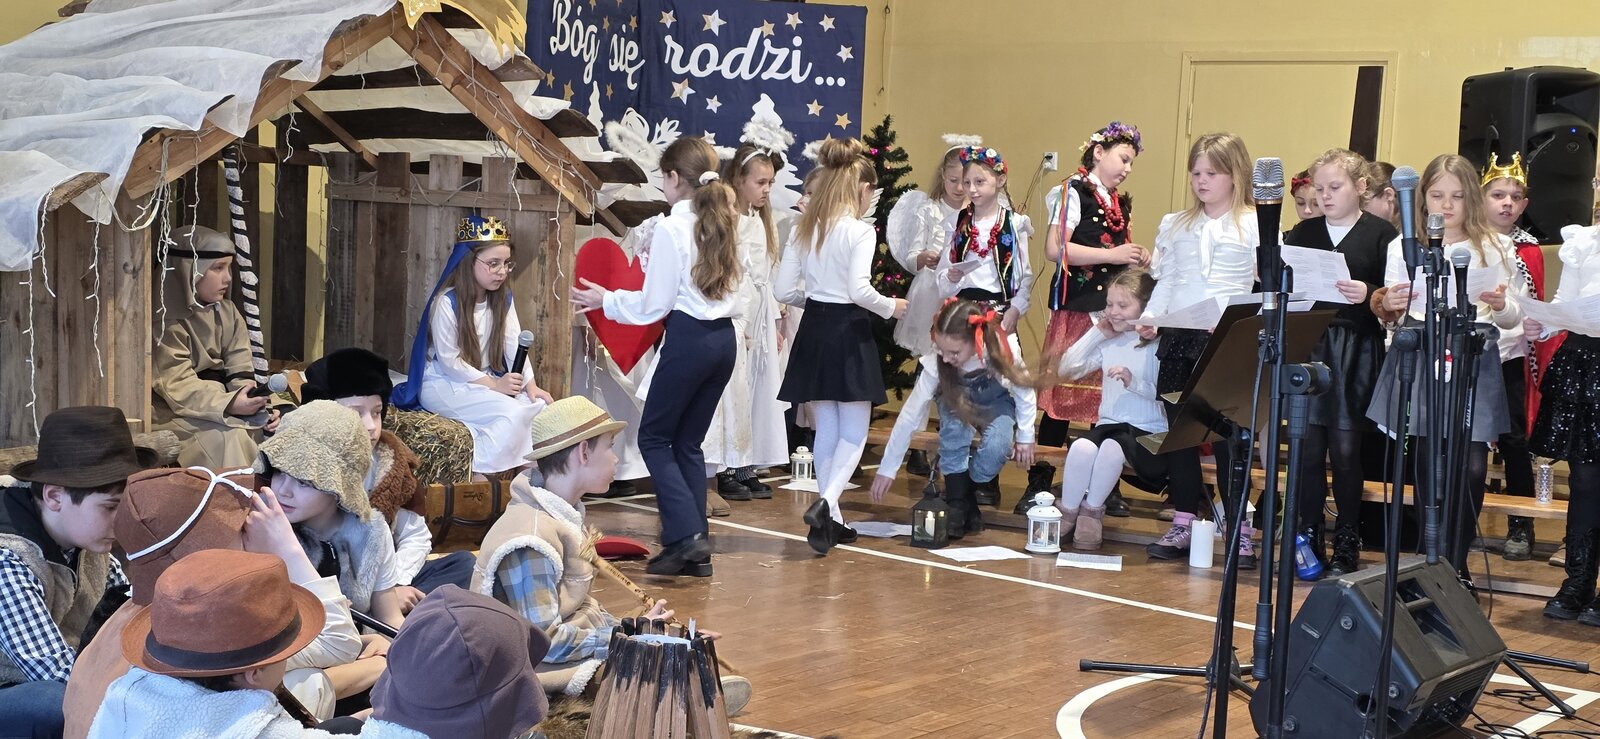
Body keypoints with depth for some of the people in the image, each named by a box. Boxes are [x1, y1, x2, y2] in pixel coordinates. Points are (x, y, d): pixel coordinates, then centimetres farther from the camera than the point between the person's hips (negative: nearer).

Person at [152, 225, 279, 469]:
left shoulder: (228, 314, 8)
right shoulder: (165, 320, -13)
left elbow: (241, 374, 1)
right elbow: (178, 386, -19)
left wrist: (257, 405, -19)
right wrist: (229, 405, -33)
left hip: (221, 405, 6)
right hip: (174, 415, -6)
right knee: (227, 437, -30)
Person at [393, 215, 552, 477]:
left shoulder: (503, 299, 3)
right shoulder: (446, 303, -17)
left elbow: (514, 345, -5)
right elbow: (449, 361, -18)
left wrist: (530, 385, -18)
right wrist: (494, 385, -23)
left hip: (485, 381, 7)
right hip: (443, 385, -7)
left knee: (538, 406, -17)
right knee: (512, 413, -29)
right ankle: (476, 472, -17)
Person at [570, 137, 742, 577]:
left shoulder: (671, 229, -11)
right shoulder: (723, 224, 9)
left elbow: (653, 304, -9)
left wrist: (606, 301, 7)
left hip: (689, 339, -7)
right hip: (725, 338, 7)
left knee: (654, 437, 5)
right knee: (689, 442, 14)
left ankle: (686, 536, -8)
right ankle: (696, 553, 13)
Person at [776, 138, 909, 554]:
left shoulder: (805, 229, 6)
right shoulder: (860, 231, -11)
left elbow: (785, 290, 4)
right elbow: (859, 290, -20)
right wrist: (891, 307, -3)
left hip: (814, 331, 6)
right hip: (849, 332, -6)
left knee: (826, 431, 13)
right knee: (854, 434, 2)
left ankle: (830, 520, 15)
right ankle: (825, 503, -19)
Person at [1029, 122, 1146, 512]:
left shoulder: (1120, 204, 19)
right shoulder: (1073, 191, -2)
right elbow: (1054, 249, -14)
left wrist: (1138, 259, 9)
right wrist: (1112, 255, -14)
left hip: (1114, 311, 7)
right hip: (1077, 308, -6)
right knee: (1062, 395, -5)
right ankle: (1039, 484, 1)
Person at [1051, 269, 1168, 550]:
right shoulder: (1108, 344, 13)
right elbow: (1065, 370, 10)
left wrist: (1135, 383, -23)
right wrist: (1096, 334, 7)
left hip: (1149, 432, -4)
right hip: (1108, 424, 4)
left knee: (1112, 447, -37)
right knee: (1082, 446, -31)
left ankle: (1092, 512, -15)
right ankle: (1068, 512, -13)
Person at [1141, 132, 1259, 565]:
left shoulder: (1256, 226, 1)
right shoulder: (1175, 226, 14)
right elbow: (1165, 281, 14)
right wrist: (1150, 317, -2)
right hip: (1179, 337, 4)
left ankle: (1240, 533, 4)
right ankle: (1182, 524, 16)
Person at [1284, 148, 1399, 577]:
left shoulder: (1381, 234, 0)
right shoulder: (1302, 233, 12)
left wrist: (1369, 294, -24)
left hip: (1356, 352, -3)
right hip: (1307, 346, 3)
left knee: (1346, 448, 0)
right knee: (1308, 447, 2)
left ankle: (1347, 544, 12)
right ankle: (1308, 537, 13)